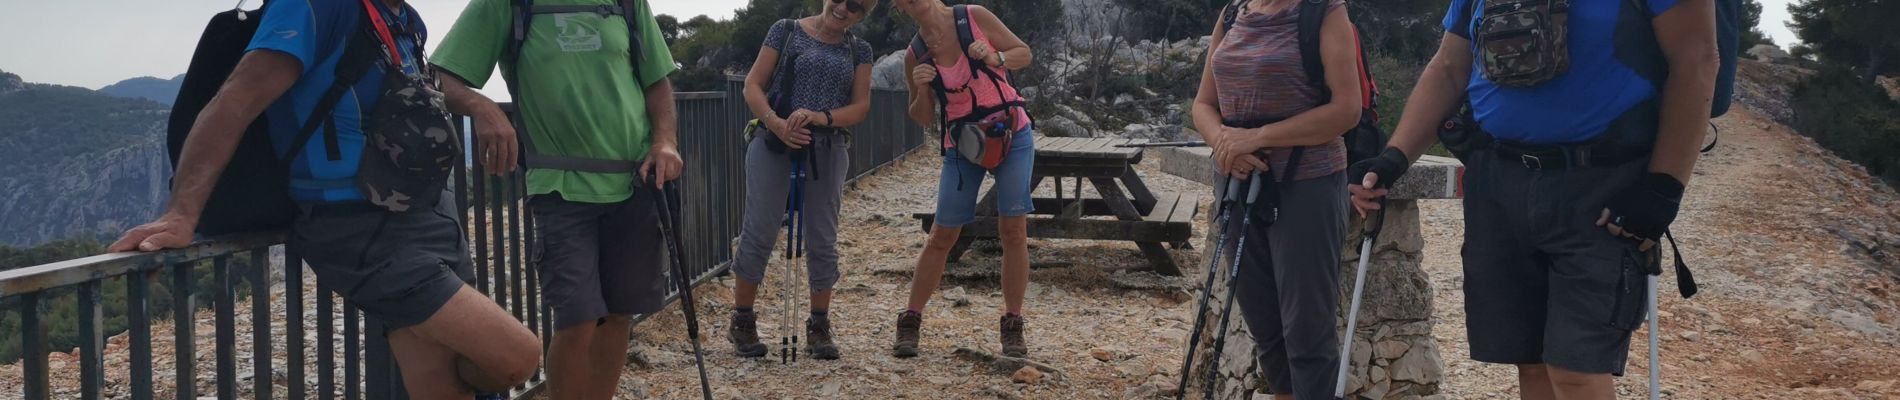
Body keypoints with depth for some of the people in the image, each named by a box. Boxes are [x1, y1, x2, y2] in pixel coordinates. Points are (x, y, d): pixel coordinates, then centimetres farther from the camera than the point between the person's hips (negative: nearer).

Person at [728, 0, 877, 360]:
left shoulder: (859, 51, 9)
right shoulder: (786, 31, 2)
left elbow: (861, 107, 3)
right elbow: (752, 86, -1)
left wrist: (823, 117, -17)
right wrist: (775, 122, -19)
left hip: (828, 151, 3)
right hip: (773, 144, -2)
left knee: (822, 240, 5)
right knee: (759, 234, -3)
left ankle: (819, 328, 16)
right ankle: (741, 322, 9)